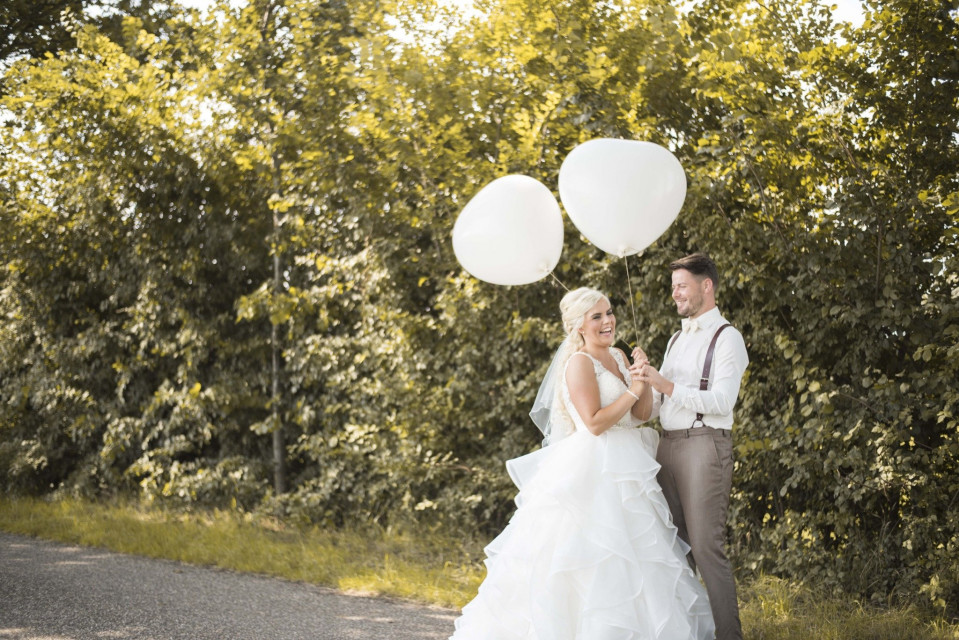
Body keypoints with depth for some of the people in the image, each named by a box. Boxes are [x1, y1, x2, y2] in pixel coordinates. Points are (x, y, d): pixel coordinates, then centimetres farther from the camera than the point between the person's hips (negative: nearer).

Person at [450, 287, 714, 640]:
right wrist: (632, 391, -14)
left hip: (623, 473, 8)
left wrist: (645, 375, -4)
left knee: (623, 557, 10)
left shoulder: (618, 357, 13)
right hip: (591, 473, -8)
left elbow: (641, 414, 10)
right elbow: (594, 422, -19)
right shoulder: (580, 362, -11)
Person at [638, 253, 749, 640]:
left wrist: (666, 385, -20)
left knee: (706, 547, -11)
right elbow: (656, 405, 22)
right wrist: (644, 382, 2)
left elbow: (721, 401, -15)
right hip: (668, 445, 8)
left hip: (704, 445, -8)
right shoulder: (676, 340, 21)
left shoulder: (726, 338, -2)